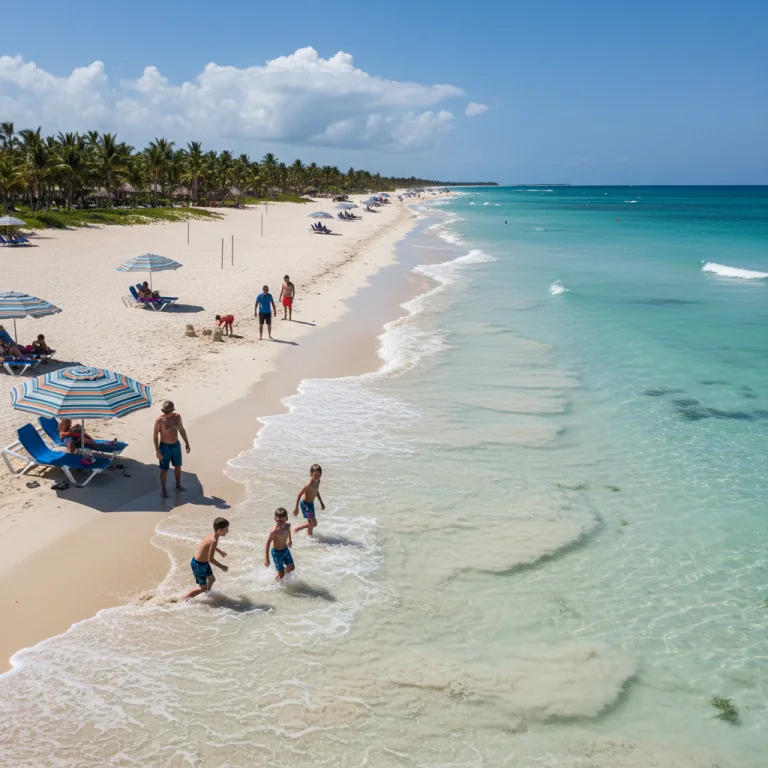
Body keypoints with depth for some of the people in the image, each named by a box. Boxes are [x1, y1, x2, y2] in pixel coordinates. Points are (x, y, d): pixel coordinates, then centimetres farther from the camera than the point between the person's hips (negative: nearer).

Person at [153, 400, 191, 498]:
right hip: (165, 447, -5)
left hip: (176, 446, 5)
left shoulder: (177, 416, -3)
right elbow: (155, 436, -13)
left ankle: (178, 485, 38)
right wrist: (157, 450, -18)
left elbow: (182, 430, 9)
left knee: (178, 466, 18)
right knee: (164, 469, 3)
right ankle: (163, 490, 15)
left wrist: (187, 443, 10)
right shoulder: (159, 420, -17)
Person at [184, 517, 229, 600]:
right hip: (198, 564, -9)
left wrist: (219, 551, 29)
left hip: (204, 562, 9)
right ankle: (184, 599, 14)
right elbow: (210, 559, -30)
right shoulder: (214, 541, -32)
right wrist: (222, 567, -20)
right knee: (203, 587, 2)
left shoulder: (212, 535, -4)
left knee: (212, 579, 26)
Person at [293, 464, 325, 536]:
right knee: (314, 524, -8)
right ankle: (297, 529, 7)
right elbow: (299, 494, -23)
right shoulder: (309, 484, -29)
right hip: (305, 504, -9)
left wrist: (321, 503, 20)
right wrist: (296, 508, -20)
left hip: (311, 503, 9)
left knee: (311, 523, 18)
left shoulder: (318, 481, -3)